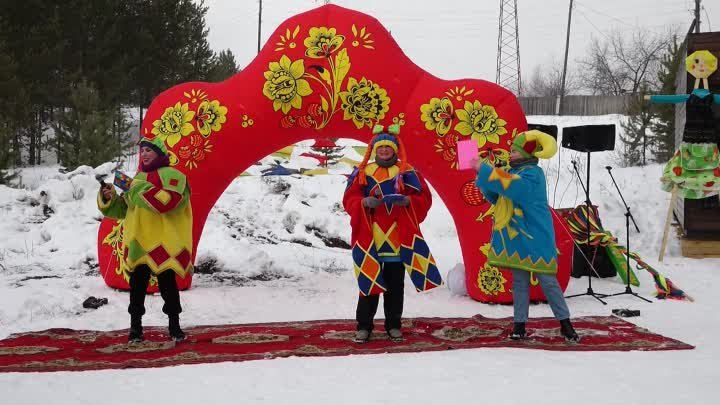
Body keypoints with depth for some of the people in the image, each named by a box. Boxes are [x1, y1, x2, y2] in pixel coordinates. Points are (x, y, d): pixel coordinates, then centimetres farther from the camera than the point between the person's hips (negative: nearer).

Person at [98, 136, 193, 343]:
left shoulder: (172, 175, -4)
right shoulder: (138, 179, 18)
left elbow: (168, 200, -23)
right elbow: (122, 209, 21)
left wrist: (140, 190, -19)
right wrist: (109, 198, 1)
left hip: (163, 244, -6)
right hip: (138, 243, 6)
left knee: (167, 284, 3)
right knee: (137, 286, 8)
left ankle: (174, 325, 15)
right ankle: (135, 326, 16)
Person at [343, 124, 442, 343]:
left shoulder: (407, 172, 4)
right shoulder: (362, 173, 6)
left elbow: (424, 199, 1)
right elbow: (349, 199, 2)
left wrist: (407, 200, -18)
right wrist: (364, 202, -18)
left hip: (398, 240, 0)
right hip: (369, 240, 0)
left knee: (395, 286, 7)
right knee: (368, 283, 3)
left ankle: (393, 325, 18)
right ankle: (363, 326, 11)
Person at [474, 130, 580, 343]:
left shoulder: (533, 173, -13)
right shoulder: (513, 172, 13)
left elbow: (511, 186, -28)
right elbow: (496, 197, 14)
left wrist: (483, 170, -24)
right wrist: (483, 176, -2)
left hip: (534, 237, -7)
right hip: (515, 237, 7)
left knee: (547, 280, -2)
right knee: (519, 282, 9)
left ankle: (565, 323, 7)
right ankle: (519, 325, 14)